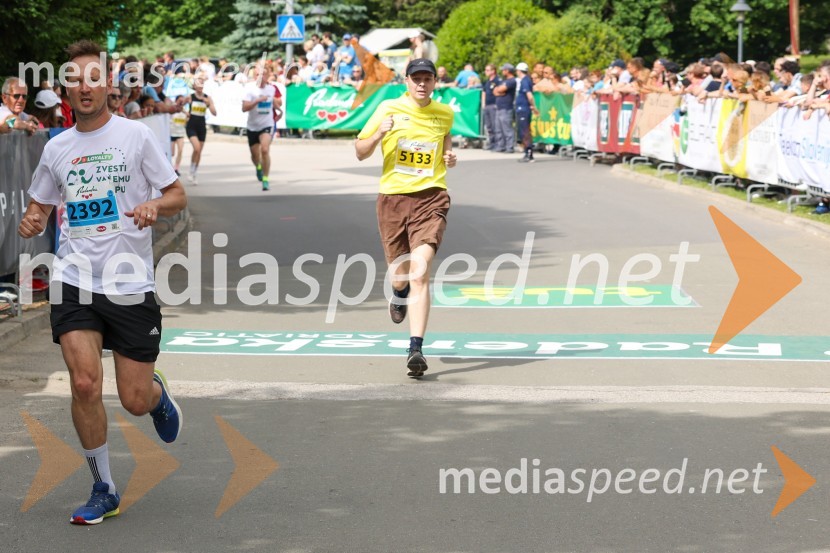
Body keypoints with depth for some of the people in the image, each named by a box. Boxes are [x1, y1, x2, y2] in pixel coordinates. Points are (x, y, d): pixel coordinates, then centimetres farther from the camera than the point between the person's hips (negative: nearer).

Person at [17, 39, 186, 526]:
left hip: (131, 284, -2)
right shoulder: (57, 148, 9)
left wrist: (156, 205, -21)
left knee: (135, 400, -1)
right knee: (84, 384, -14)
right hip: (75, 280, 2)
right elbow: (41, 207, 21)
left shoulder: (136, 135, -1)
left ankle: (158, 393, 39)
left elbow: (178, 196, 1)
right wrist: (32, 223, -3)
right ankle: (104, 490, 3)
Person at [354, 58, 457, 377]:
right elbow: (360, 152, 5)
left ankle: (416, 348, -22)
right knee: (399, 275, 11)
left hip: (430, 198, -1)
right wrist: (379, 134, -15)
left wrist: (449, 155, 8)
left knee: (420, 272, -18)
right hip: (393, 197, 1)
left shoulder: (445, 114, 7)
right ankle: (400, 293, 52)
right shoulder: (389, 109, 1)